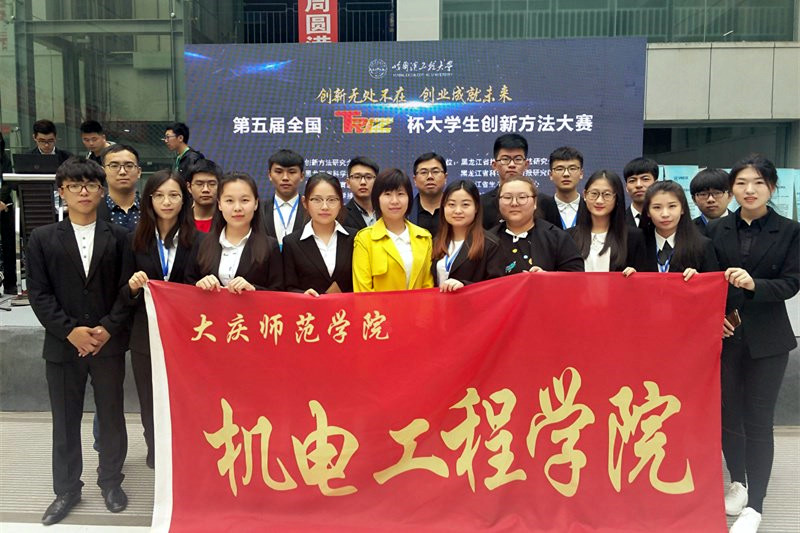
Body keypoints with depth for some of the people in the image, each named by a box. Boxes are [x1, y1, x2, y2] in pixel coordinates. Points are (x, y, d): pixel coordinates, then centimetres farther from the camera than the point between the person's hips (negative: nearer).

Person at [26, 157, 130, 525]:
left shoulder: (118, 237, 3)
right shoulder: (43, 238, 4)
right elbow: (39, 293, -2)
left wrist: (108, 329, -12)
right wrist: (71, 331, -12)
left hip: (109, 343, 0)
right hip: (62, 345, 1)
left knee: (112, 416, 10)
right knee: (65, 421, 11)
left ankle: (110, 481, 29)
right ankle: (66, 489, 27)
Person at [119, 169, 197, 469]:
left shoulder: (197, 241, -3)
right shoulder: (135, 241, 2)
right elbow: (124, 297, 4)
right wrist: (133, 287, -17)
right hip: (146, 335, 2)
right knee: (151, 404, 13)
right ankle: (156, 453, 35)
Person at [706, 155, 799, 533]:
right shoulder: (716, 230, 3)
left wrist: (754, 284, -25)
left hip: (766, 339, -2)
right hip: (723, 334, 2)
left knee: (758, 420, 1)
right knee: (728, 413, 10)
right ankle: (737, 483, 33)